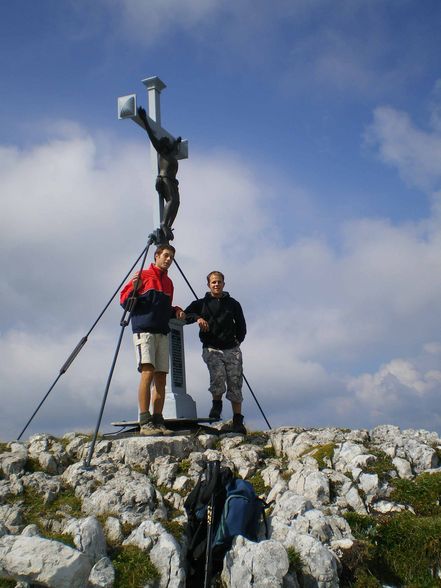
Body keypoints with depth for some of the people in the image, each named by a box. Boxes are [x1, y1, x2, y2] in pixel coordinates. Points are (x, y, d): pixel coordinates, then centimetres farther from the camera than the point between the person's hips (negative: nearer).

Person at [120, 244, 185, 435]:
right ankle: (145, 422, -19)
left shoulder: (168, 282, 22)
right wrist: (134, 289, -17)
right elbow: (124, 301, 1)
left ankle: (158, 422, 2)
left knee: (161, 377, 1)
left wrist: (176, 311, 7)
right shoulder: (143, 275, 4)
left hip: (162, 333, 6)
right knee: (148, 372, -18)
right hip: (144, 331, -6)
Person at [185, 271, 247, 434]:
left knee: (235, 385, -5)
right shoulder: (201, 303, 11)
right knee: (218, 377, -26)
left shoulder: (233, 304, 14)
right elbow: (184, 316, 3)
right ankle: (217, 404, 4)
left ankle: (238, 423, 1)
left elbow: (241, 326, 19)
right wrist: (197, 317, -14)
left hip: (232, 349, 2)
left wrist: (238, 340, 5)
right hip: (211, 349, -1)